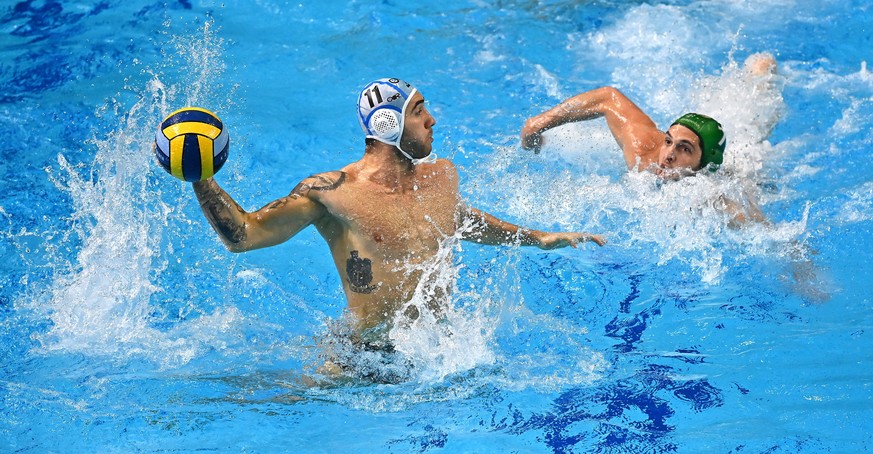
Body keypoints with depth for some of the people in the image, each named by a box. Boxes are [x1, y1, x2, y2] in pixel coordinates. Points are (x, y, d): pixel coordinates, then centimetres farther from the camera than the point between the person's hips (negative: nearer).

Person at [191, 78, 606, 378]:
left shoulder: (442, 175, 6)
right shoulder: (332, 192, -11)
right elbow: (242, 234, -10)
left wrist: (537, 239, 32)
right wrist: (201, 178, -22)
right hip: (370, 359, -5)